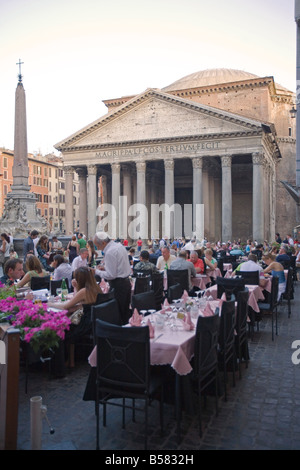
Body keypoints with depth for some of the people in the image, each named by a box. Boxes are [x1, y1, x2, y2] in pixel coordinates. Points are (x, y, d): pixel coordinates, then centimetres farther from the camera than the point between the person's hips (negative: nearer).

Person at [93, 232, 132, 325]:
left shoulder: (109, 252, -19)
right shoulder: (119, 245, 9)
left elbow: (110, 275, -20)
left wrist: (97, 271, -7)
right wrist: (106, 267, 13)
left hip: (118, 285, -10)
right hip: (126, 281, 10)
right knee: (125, 311, 16)